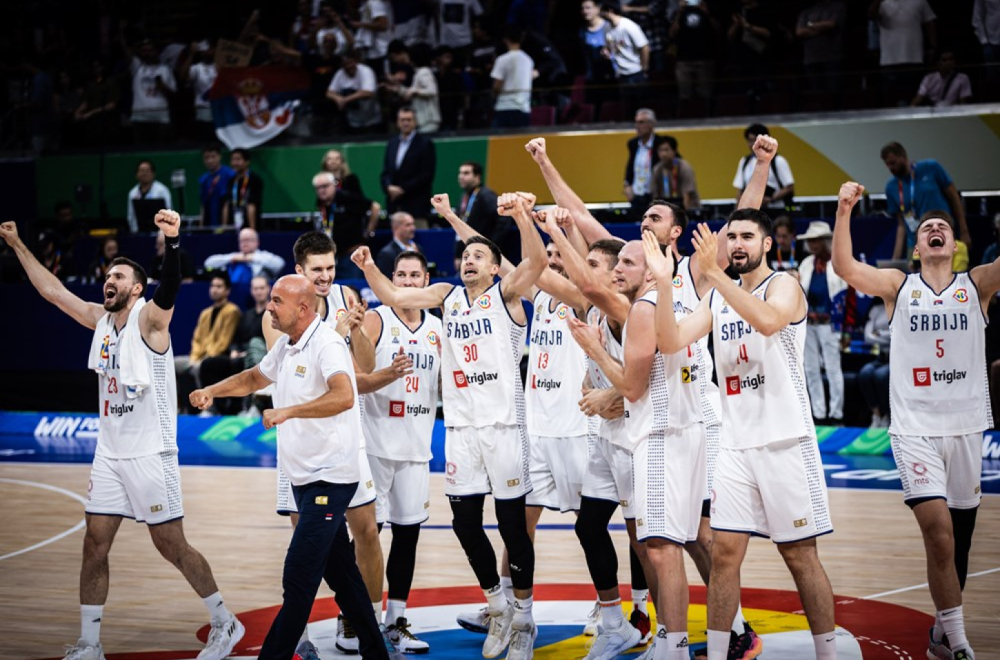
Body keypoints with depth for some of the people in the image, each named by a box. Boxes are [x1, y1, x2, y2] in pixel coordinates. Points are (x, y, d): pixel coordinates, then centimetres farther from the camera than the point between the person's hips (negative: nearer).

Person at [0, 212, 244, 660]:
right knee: (94, 546, 4)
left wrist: (173, 242, -50)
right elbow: (51, 290, 16)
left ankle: (225, 624, 14)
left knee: (171, 546, -1)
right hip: (109, 454, 7)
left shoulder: (149, 318, -11)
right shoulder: (100, 319, 9)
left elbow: (170, 287, -32)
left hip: (150, 454, -7)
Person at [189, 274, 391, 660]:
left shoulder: (327, 344, -17)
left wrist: (288, 411, -35)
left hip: (329, 479, -10)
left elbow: (344, 396, -34)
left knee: (298, 578, -11)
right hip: (305, 479, 10)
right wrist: (212, 391, 16)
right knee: (340, 573, 14)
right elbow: (255, 377, 31)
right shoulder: (286, 346, 13)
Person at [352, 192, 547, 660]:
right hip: (460, 427, 5)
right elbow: (393, 296, 7)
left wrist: (522, 216, -34)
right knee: (465, 523, 5)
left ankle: (523, 616, 14)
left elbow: (537, 260, -19)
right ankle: (497, 606, 24)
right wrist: (369, 268, -11)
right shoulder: (447, 296, 12)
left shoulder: (506, 294, -1)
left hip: (503, 425, -5)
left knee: (512, 523, 0)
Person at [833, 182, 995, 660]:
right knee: (938, 530, -17)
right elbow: (845, 267, -10)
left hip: (966, 427, 2)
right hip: (914, 428, -2)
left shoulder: (977, 284, 6)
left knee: (959, 536, 10)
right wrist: (844, 212, -23)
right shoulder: (899, 286, 5)